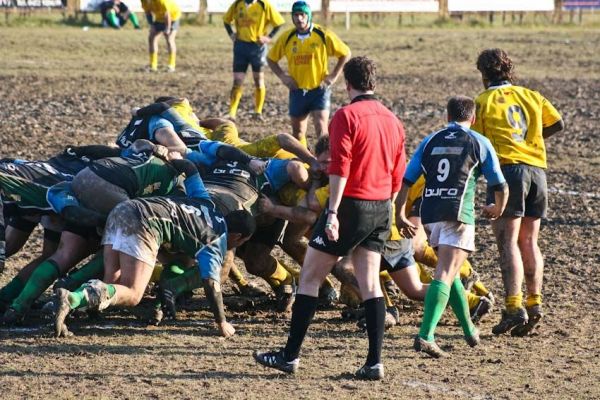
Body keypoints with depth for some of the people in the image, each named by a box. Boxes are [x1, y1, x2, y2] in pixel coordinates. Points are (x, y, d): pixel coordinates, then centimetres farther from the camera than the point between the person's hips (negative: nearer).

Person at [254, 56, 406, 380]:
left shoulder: (347, 116, -10)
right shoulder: (392, 120, 11)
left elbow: (340, 168, -18)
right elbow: (397, 177, 15)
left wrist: (333, 212, -21)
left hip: (352, 204, -7)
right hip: (381, 209, 7)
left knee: (309, 278, 3)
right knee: (370, 285, 9)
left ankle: (290, 356, 4)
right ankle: (374, 362, 2)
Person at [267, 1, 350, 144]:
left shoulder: (324, 35, -9)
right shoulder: (286, 38, -1)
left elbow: (345, 53, 1)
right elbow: (271, 58, 14)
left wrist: (333, 76, -5)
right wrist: (282, 76, 1)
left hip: (319, 89, -4)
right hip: (297, 91, 4)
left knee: (321, 130, -18)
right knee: (298, 132, 13)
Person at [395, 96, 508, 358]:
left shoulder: (430, 141, 16)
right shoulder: (479, 143, 8)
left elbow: (406, 181, 11)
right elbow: (500, 187, 12)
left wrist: (400, 215, 17)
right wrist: (497, 209, 31)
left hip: (430, 213, 4)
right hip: (458, 214, -4)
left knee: (449, 271, 22)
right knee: (445, 275, -11)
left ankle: (470, 331, 31)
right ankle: (425, 336, -26)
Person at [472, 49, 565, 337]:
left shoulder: (483, 101, 4)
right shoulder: (531, 96, 17)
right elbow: (558, 124, 13)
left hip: (508, 167, -5)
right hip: (538, 169, 5)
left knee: (507, 242, -9)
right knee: (529, 242, 14)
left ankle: (514, 307, -19)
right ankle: (534, 303, 8)